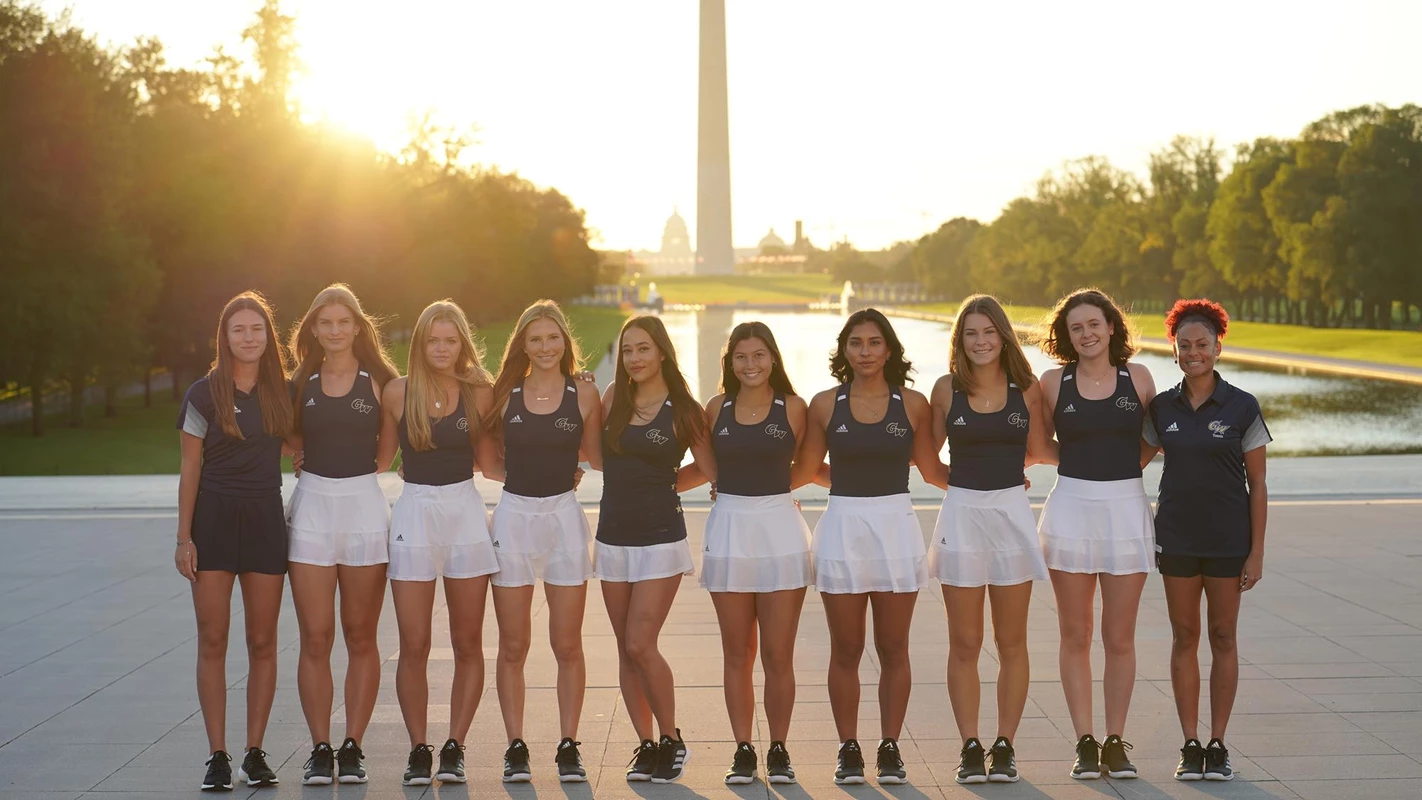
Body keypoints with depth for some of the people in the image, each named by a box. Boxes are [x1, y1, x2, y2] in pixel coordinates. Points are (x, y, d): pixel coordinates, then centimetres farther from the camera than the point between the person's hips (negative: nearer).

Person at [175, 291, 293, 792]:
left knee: (262, 642, 4)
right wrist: (183, 538, -4)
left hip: (265, 521, 2)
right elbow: (190, 471, -1)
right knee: (213, 641, -2)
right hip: (213, 520, -2)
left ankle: (254, 754, 11)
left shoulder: (283, 391, 6)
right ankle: (217, 756, 4)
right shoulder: (205, 394, -2)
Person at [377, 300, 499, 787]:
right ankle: (418, 750, 8)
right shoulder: (397, 393, 1)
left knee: (467, 644, 4)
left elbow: (487, 458, 10)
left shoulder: (479, 393, 3)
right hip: (414, 512, -1)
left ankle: (455, 747, 13)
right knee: (414, 646, -2)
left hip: (465, 513, 1)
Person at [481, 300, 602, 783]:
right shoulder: (505, 394, 4)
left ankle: (568, 747, 13)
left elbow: (598, 457, 6)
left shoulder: (584, 395, 1)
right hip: (513, 517, 1)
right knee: (513, 646, 4)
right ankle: (515, 748, 12)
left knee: (567, 645, 4)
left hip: (564, 517, -1)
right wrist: (520, 475, 3)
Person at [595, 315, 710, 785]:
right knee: (627, 649, 6)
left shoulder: (682, 410, -3)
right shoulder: (613, 398, 5)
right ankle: (646, 745, 16)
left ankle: (672, 741, 5)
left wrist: (662, 483, 6)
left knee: (641, 645, -11)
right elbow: (596, 452, 13)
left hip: (659, 538, -4)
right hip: (613, 535, 4)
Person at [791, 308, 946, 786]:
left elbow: (931, 469, 10)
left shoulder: (912, 404, 3)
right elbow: (805, 469, 10)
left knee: (893, 650, 6)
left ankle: (890, 748, 17)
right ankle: (849, 750, 15)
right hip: (842, 527, 0)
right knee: (846, 652, 5)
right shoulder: (826, 404, 3)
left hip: (896, 528, 0)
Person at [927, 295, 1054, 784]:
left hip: (1012, 514, 1)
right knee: (964, 645, 4)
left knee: (1012, 643, 6)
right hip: (962, 515, 0)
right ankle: (970, 748, 12)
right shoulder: (947, 389, 1)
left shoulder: (1027, 388, 2)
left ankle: (1005, 746, 14)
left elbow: (1036, 451, 13)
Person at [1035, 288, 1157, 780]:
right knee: (1075, 636, 4)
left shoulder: (1137, 378, 3)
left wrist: (1122, 463, 1)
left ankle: (1115, 742, 14)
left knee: (1120, 637, 4)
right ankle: (1085, 743, 12)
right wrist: (1080, 461, 1)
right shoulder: (1054, 381, 2)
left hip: (1126, 509, 0)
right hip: (1070, 509, 0)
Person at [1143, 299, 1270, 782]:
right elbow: (1135, 460, 18)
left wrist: (1257, 552, -7)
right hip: (1177, 537, 2)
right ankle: (1190, 746, 12)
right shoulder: (1162, 407, 2)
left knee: (1223, 638, 5)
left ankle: (1218, 745, 12)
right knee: (1184, 638, 6)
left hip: (1228, 539, -2)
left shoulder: (1242, 407, -5)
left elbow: (1257, 484, -4)